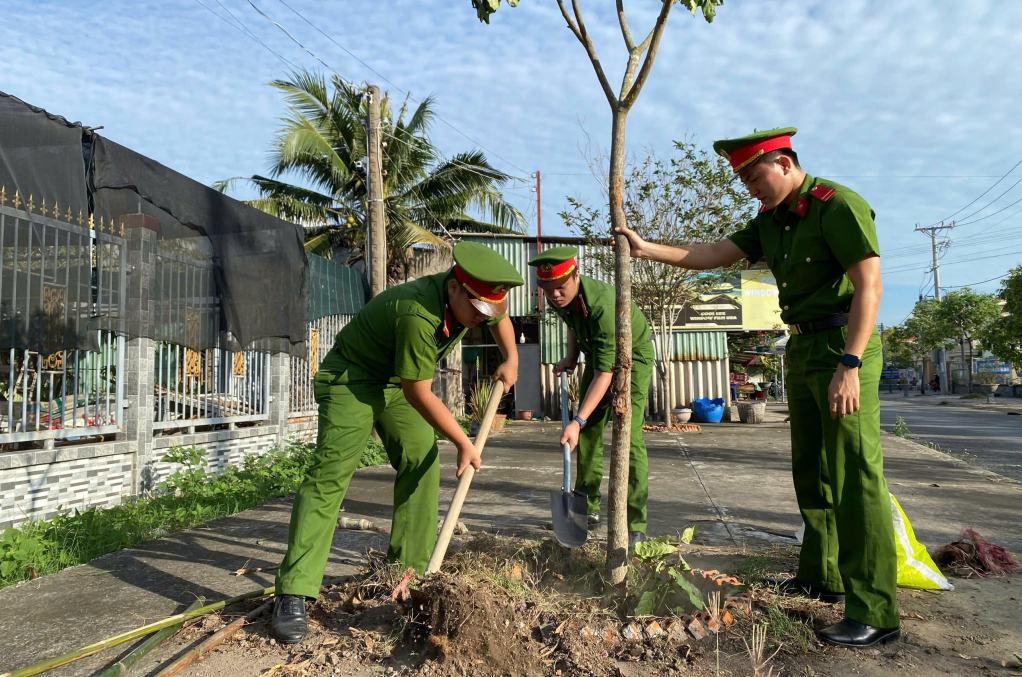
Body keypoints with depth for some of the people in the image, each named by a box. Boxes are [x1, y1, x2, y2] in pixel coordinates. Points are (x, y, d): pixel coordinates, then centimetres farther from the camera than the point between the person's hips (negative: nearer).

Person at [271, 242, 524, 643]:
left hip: (398, 381, 8)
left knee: (422, 464, -1)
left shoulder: (475, 297, -11)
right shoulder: (418, 315, -37)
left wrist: (511, 359, 6)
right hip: (351, 376, -8)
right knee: (331, 471, -17)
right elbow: (418, 394, -28)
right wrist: (464, 443, -20)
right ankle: (293, 593, -14)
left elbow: (500, 316, 16)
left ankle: (410, 571, 11)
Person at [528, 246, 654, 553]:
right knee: (588, 434, 6)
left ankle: (635, 525, -12)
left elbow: (604, 374, -39)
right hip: (598, 354, 8)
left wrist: (578, 421, -43)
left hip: (633, 356, -7)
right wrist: (571, 356, 2)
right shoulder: (559, 298, -16)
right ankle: (588, 509, 19)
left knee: (628, 436, -18)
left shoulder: (603, 304, -40)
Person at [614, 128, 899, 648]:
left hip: (842, 346, -9)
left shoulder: (838, 205, -12)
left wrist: (849, 365, -24)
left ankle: (875, 613, -3)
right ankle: (820, 576, 27)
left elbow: (869, 285, -18)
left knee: (855, 475, -9)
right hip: (801, 348, 9)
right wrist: (647, 249, 6)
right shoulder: (770, 220, 13)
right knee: (811, 470, 14)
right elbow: (714, 256, 12)